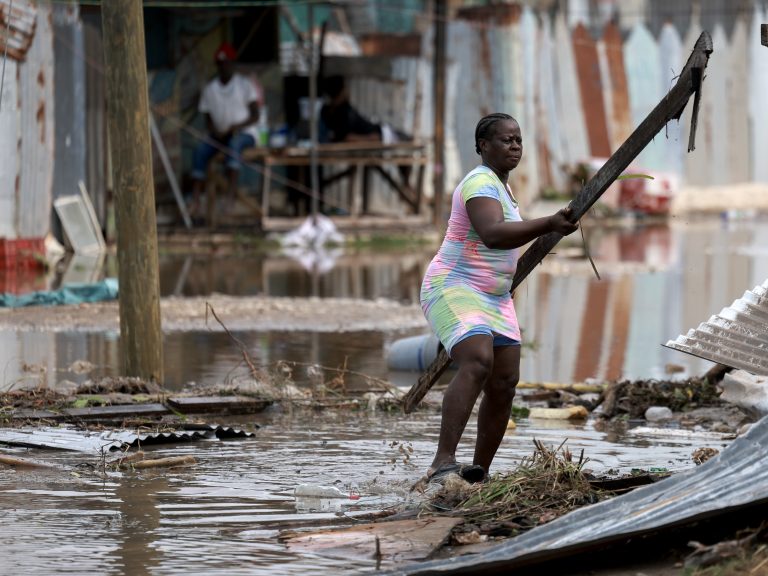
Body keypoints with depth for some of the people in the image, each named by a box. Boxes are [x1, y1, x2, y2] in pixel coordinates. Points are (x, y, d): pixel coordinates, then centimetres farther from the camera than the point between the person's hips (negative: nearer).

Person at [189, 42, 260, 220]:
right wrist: (214, 131, -13)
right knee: (201, 150, -28)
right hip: (219, 135, 3)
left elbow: (255, 116, -5)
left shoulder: (245, 85, 0)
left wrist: (239, 126, -24)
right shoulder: (210, 89, 10)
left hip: (245, 133, -3)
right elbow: (208, 118, 10)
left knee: (234, 143, -39)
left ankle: (231, 194, -49)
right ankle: (195, 200, -36)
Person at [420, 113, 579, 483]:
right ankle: (443, 461, -40)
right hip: (455, 290, -10)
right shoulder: (481, 185, -16)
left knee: (505, 382, 1)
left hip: (493, 299, 10)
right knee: (477, 364, -31)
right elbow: (493, 234, -36)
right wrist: (549, 225, -44)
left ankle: (478, 473, 9)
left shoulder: (497, 184, 17)